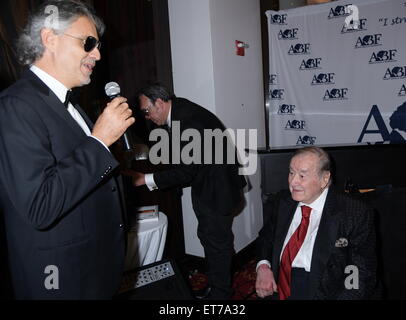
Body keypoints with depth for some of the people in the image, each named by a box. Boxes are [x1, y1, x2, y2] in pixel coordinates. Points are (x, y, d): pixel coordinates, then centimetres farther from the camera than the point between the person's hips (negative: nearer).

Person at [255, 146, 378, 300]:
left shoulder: (357, 215, -10)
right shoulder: (282, 201, 4)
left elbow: (364, 278, -9)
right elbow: (266, 236, 15)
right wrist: (263, 265, -4)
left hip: (320, 293, -4)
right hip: (276, 291, 5)